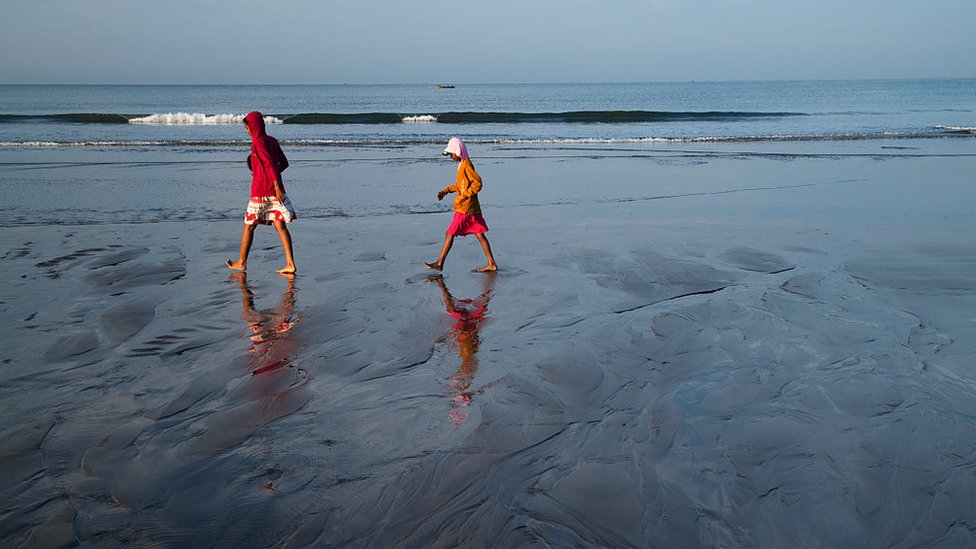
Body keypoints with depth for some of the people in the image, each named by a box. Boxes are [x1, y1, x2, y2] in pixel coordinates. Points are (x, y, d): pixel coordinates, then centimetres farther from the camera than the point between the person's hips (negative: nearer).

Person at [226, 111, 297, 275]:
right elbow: (284, 163, 16)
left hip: (260, 191, -7)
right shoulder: (272, 141, 12)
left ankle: (241, 262, 17)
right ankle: (290, 264, -5)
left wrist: (277, 186, -24)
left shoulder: (258, 142, -11)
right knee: (280, 225, 2)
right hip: (275, 190, 7)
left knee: (249, 225, 7)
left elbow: (270, 163, -21)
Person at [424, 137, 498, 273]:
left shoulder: (467, 165, -16)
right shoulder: (463, 165, 15)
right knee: (479, 235, 9)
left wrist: (464, 196, -21)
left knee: (450, 234, -1)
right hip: (472, 207, 10)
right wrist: (446, 190, 17)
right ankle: (491, 264, 9)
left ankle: (439, 263, 7)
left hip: (465, 208, -10)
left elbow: (477, 183, -22)